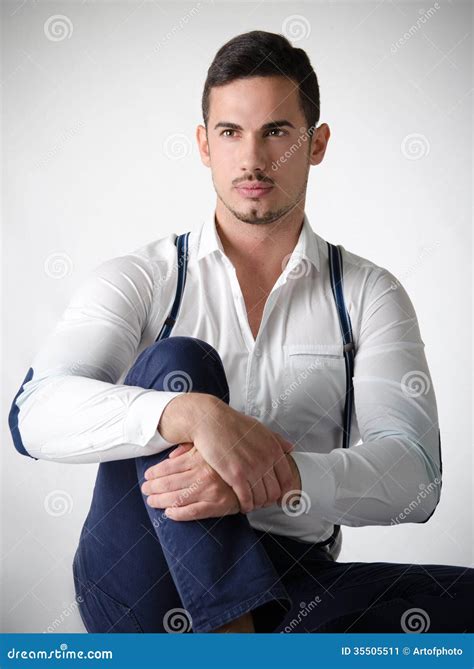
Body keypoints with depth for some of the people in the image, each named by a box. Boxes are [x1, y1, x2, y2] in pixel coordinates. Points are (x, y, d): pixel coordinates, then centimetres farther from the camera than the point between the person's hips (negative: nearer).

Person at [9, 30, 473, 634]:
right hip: (141, 587, -1)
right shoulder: (138, 280, 3)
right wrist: (193, 414, -32)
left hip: (290, 581, 2)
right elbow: (35, 413, -14)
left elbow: (415, 476, -7)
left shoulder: (369, 294, 6)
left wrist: (276, 479, -27)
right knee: (176, 362, -24)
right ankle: (238, 632, -30)